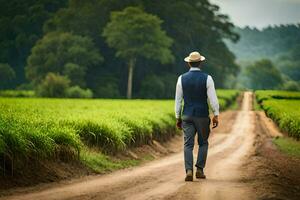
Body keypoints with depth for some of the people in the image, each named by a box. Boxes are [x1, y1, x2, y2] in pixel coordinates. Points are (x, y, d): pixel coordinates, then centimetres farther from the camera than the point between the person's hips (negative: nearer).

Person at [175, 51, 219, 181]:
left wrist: (178, 118, 9)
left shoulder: (182, 78, -1)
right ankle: (199, 170, 10)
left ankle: (189, 171, -14)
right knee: (203, 143, 15)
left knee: (188, 145, 1)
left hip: (187, 116, 1)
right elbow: (213, 99, -10)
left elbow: (178, 100, 2)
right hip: (203, 116, -1)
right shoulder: (207, 78, -7)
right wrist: (216, 116, -2)